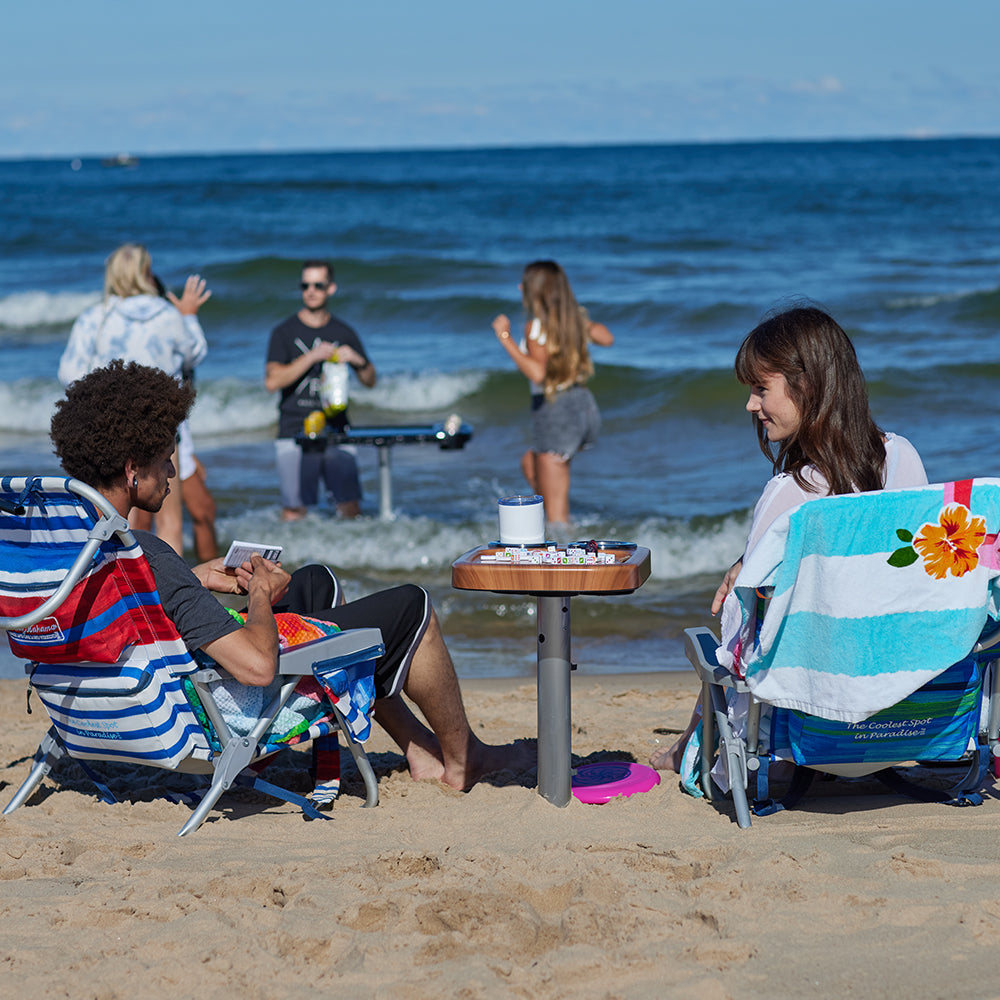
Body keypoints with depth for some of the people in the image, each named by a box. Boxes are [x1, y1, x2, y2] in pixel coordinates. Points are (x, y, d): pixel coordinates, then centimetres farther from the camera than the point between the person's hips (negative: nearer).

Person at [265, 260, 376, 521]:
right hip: (294, 431, -2)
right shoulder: (284, 333, 5)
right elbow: (272, 381, -8)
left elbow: (370, 381, 16)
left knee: (350, 509, -6)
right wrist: (312, 356, -13)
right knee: (293, 512, -7)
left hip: (336, 430, 2)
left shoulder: (344, 333, 12)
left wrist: (358, 361, -6)